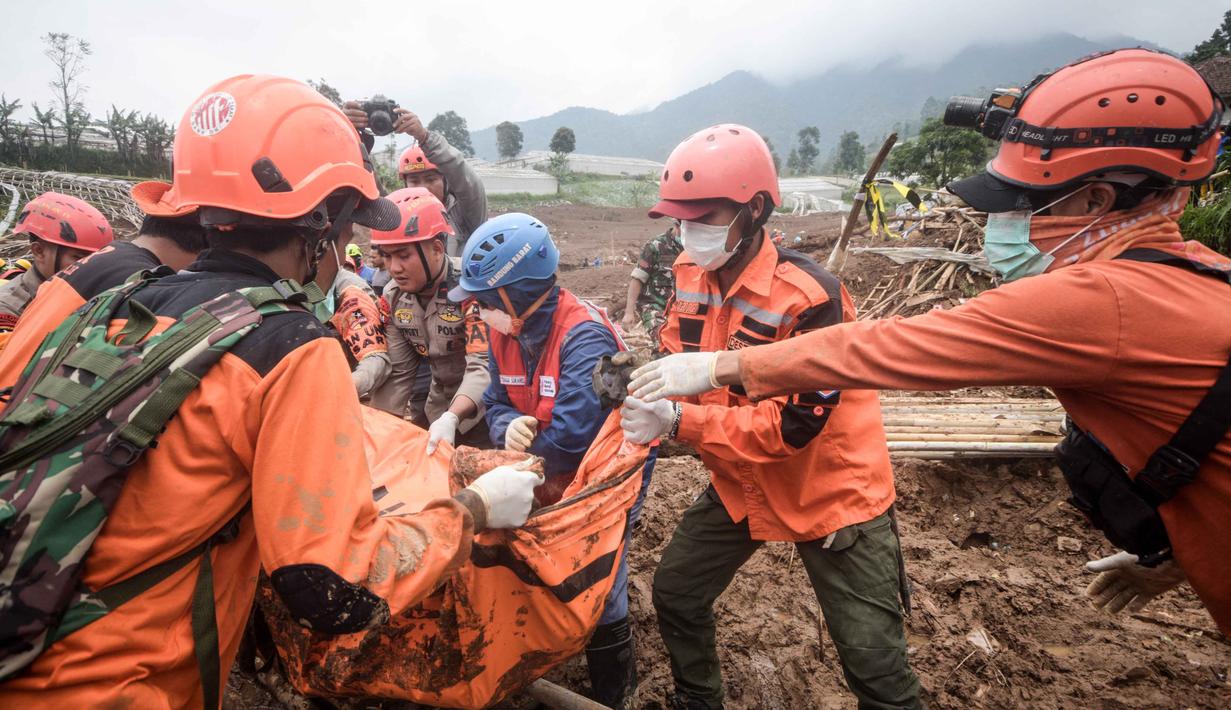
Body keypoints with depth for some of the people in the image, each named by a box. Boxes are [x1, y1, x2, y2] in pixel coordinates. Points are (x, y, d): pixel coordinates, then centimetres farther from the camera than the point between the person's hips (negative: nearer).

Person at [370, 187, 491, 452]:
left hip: (481, 410, -6)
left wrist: (451, 418, -48)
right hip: (436, 408, 6)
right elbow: (398, 371, 0)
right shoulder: (393, 296, -3)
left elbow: (482, 366, -34)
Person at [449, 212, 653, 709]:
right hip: (553, 482, 8)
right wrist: (509, 427, -25)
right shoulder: (506, 331, -6)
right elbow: (497, 402, -1)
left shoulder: (584, 336, -32)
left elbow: (572, 436, -38)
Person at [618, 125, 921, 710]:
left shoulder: (807, 297, -28)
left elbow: (792, 425, -29)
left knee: (873, 662, 3)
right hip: (741, 483, 7)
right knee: (676, 594, 16)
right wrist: (642, 395, -18)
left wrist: (677, 421, -34)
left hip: (830, 491, -6)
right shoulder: (690, 274, -5)